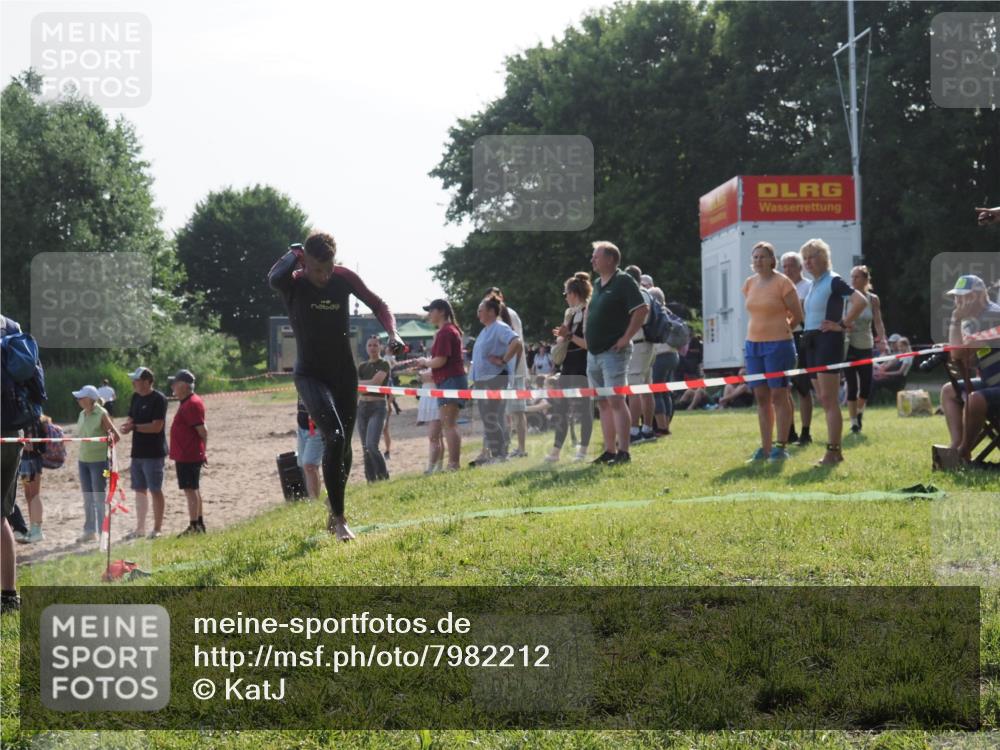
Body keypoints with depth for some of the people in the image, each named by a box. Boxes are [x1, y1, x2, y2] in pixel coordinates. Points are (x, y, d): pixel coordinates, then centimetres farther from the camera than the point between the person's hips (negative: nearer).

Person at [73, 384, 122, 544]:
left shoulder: (101, 414, -12)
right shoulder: (82, 415, 8)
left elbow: (116, 435, -13)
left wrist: (106, 447, -8)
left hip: (99, 460, -7)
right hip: (84, 460, 7)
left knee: (99, 498, -3)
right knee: (87, 499, 13)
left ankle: (102, 531, 3)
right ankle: (90, 531, 21)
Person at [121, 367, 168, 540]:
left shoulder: (158, 399, -13)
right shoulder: (136, 397, 11)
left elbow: (157, 426, -20)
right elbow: (131, 418, 15)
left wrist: (134, 427, -15)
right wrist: (127, 426, -8)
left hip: (154, 453, -8)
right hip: (138, 452, 8)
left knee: (155, 490, -1)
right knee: (140, 490, 12)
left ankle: (157, 529, 5)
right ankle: (140, 528, 19)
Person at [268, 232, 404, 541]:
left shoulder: (345, 278, -6)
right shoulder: (293, 284, -16)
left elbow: (378, 304, 6)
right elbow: (274, 278, -40)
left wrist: (392, 333, -12)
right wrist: (293, 254, -22)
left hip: (345, 374, 4)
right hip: (310, 376, -4)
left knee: (344, 445, 12)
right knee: (334, 437, -24)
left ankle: (334, 514, 35)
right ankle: (339, 519, -15)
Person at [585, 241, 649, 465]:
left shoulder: (623, 281, -8)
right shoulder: (598, 284, 17)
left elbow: (642, 309, -16)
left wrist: (626, 337, -18)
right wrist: (588, 335, 16)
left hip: (613, 352, -9)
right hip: (593, 352, 9)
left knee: (615, 400, -13)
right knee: (602, 403, 8)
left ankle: (623, 452, -13)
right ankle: (609, 451, 12)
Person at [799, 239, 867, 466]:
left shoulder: (833, 281, -8)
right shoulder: (814, 285, 17)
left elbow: (860, 301, -21)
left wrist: (843, 325, -16)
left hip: (828, 340, -9)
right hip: (811, 342, 9)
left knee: (828, 399, -12)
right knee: (824, 400, 10)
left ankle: (832, 451, -13)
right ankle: (836, 450, 14)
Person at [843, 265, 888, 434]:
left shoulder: (873, 299, 2)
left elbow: (878, 322, -3)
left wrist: (882, 339, -19)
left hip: (866, 346, 2)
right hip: (849, 345, -2)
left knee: (867, 387, 0)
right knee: (852, 386, -7)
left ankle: (859, 412, 31)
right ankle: (854, 421, 6)